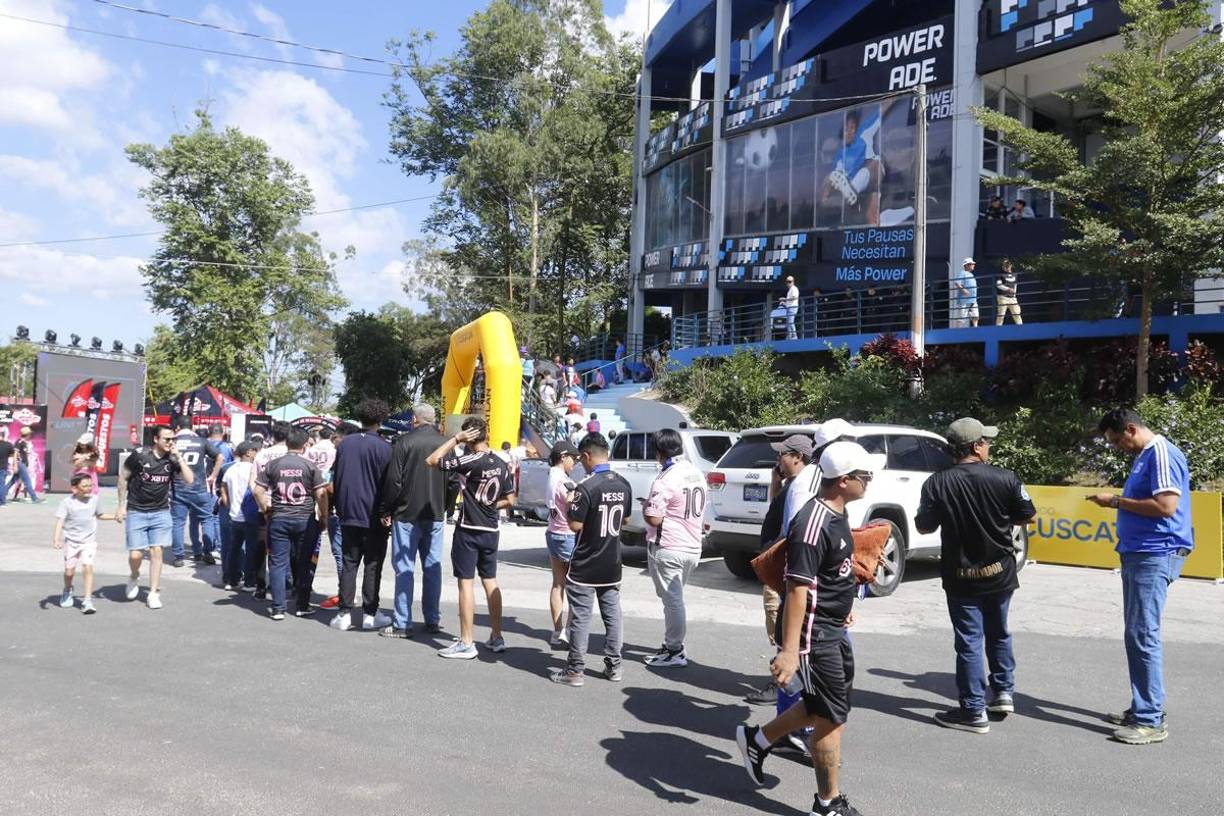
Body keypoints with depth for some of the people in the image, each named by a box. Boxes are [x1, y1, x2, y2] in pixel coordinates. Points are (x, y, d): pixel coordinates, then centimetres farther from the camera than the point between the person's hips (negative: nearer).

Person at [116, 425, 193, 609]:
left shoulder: (172, 459, -1)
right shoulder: (139, 455, -9)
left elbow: (189, 479, -11)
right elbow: (123, 478, 2)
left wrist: (178, 457, -15)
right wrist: (122, 506, 0)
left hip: (161, 512, 2)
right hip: (136, 512, -2)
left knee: (156, 551, -4)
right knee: (136, 554, -6)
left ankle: (153, 594, 6)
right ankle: (134, 577, 28)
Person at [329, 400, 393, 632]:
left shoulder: (345, 443, 4)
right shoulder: (383, 447, -11)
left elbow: (335, 479, 10)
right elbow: (387, 483, -9)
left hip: (348, 515, 4)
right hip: (373, 517, -4)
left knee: (349, 564, 10)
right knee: (372, 566, 4)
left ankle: (344, 613, 9)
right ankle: (370, 614, 7)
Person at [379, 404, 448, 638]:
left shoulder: (404, 442, -9)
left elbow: (393, 481, -10)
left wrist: (387, 511, 1)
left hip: (407, 515, -4)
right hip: (435, 516, 4)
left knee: (404, 567, 1)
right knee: (432, 567, 10)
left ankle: (402, 623, 2)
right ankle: (433, 620, 15)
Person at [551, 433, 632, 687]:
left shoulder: (586, 487, -20)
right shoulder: (623, 484, 2)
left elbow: (575, 525, -19)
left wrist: (570, 506, -1)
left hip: (585, 567, -6)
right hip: (612, 566, 6)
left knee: (580, 618, 2)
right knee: (612, 615, 13)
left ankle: (576, 670, 9)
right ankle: (614, 666, 21)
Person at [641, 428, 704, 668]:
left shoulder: (666, 480, -19)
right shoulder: (697, 473, 8)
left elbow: (654, 519, -21)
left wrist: (645, 505, -2)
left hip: (667, 549, -8)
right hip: (693, 547, 8)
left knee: (672, 600, 0)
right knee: (675, 599, 19)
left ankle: (675, 652, 8)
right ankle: (672, 645, 28)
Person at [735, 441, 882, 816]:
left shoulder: (837, 513, 5)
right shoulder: (813, 524, -26)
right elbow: (797, 588, -28)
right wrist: (789, 650, -30)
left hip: (833, 629, 10)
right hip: (813, 633, -10)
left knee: (822, 706, 21)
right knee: (831, 718, 5)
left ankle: (757, 739, 36)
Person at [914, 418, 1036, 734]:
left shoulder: (937, 483, -14)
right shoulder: (1005, 478, -12)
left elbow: (924, 527, -5)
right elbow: (1027, 516, 0)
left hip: (960, 575, -2)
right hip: (1000, 572, 2)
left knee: (969, 641, 5)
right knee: (999, 633, 23)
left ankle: (974, 712, 9)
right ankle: (1004, 693, 32)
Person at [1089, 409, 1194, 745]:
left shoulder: (1162, 454, -14)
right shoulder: (1143, 457, 16)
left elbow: (1166, 506, -23)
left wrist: (1117, 501, -16)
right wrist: (1116, 501, 5)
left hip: (1155, 555, -10)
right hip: (1137, 553, 10)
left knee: (1143, 635, -8)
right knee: (1136, 634, 14)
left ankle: (1151, 721, -2)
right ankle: (1142, 708, 22)